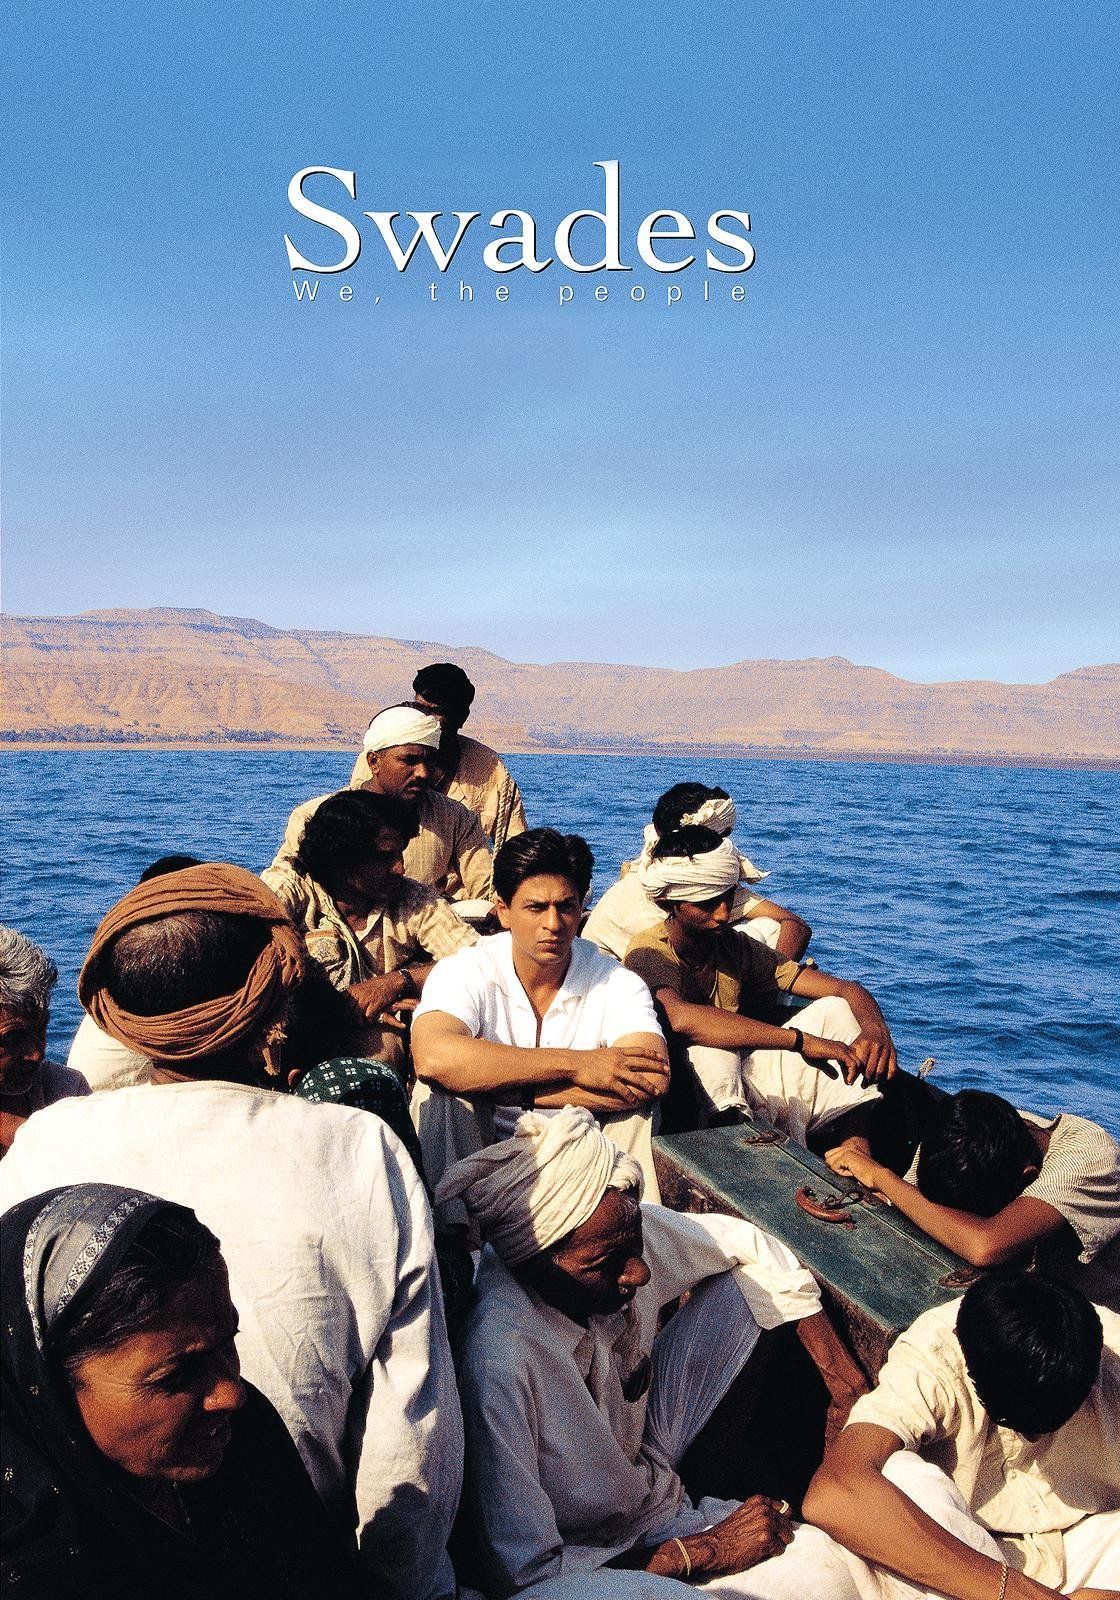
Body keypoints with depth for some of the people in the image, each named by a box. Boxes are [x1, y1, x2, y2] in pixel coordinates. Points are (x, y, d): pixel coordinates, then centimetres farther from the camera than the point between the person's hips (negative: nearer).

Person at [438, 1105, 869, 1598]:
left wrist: (841, 1373, -5)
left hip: (651, 1459, 7)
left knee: (754, 1283, -2)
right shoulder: (501, 1360, -38)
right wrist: (706, 1552, -25)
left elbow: (749, 1246, -2)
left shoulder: (620, 1228, -20)